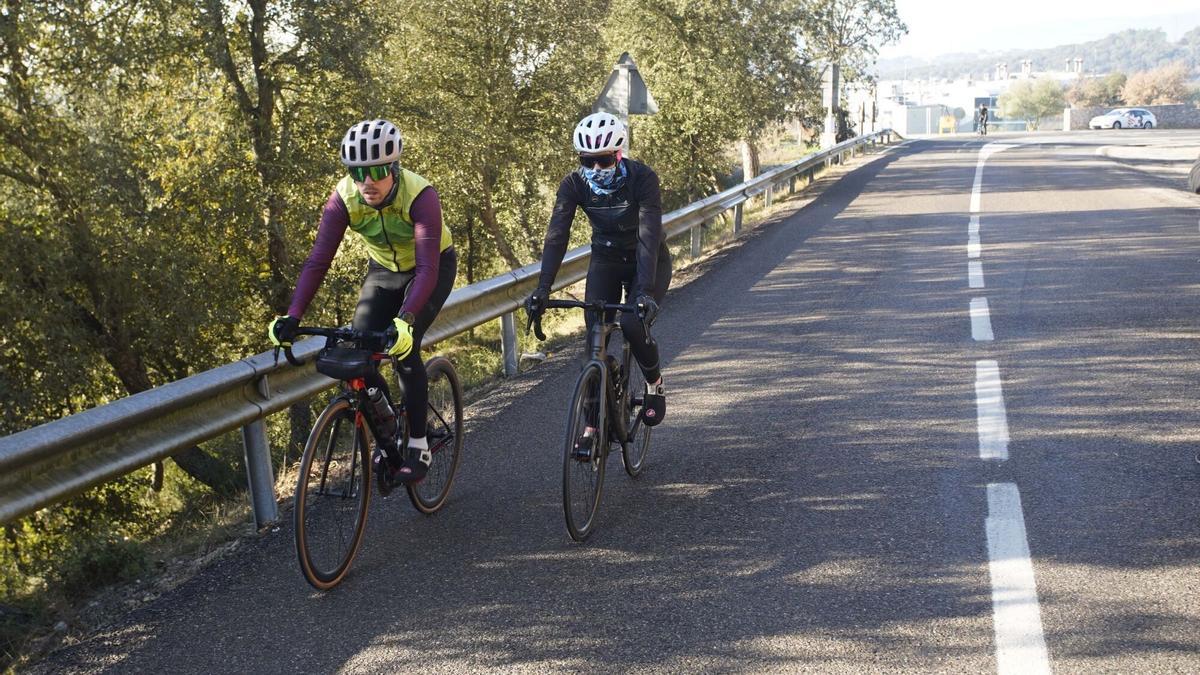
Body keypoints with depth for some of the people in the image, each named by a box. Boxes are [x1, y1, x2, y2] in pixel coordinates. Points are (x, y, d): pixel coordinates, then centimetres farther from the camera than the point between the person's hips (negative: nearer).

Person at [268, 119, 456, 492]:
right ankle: (386, 442, 6)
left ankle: (418, 446, -9)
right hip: (384, 269, 4)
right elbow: (318, 260, -28)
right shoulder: (344, 197, -24)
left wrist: (405, 319, -57)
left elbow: (427, 268, -42)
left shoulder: (419, 195, -35)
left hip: (432, 269, -4)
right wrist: (292, 317, -40)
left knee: (403, 345, -26)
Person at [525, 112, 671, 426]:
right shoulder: (573, 184, -18)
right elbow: (556, 236, -25)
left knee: (633, 324, -25)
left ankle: (655, 384, 6)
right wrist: (542, 288, -38)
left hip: (649, 261, -3)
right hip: (606, 260, 3)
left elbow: (649, 236, -36)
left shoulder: (643, 178, -28)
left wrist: (644, 291, -48)